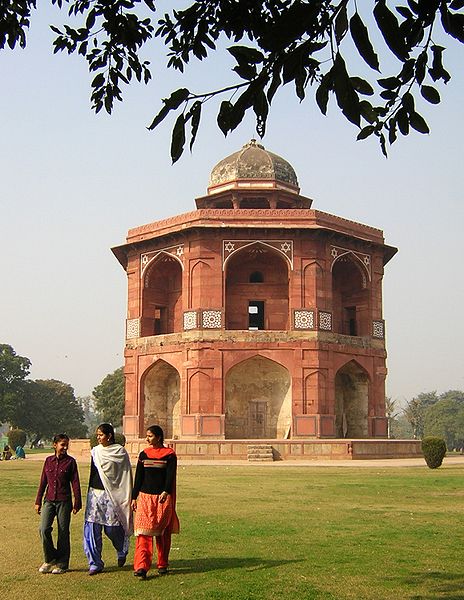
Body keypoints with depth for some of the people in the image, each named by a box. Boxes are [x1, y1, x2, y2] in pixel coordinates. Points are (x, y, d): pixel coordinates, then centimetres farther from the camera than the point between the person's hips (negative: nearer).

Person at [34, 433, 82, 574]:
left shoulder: (70, 461, -2)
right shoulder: (48, 460, 7)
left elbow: (75, 483, -1)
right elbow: (43, 482, 12)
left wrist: (77, 503, -4)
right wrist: (38, 501, 12)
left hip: (64, 501, -3)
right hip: (49, 500, 3)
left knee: (63, 532, 2)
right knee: (44, 529, -10)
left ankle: (62, 564, 15)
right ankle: (50, 560, 10)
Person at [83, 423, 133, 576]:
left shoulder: (120, 452, -4)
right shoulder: (95, 451, 9)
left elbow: (126, 475, -2)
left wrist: (127, 498, -6)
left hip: (112, 495, -4)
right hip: (95, 493, 4)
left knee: (112, 528, -2)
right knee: (92, 528, -3)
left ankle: (122, 551, 30)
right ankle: (95, 563, 5)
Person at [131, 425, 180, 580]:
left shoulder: (169, 455, -2)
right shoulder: (144, 454, 8)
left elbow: (170, 476, -10)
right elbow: (138, 477, 9)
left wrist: (165, 492, -25)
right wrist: (134, 497, 6)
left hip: (163, 498, -2)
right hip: (145, 497, 2)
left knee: (163, 533, 7)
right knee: (143, 532, -8)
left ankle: (162, 564, 22)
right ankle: (141, 567, -13)